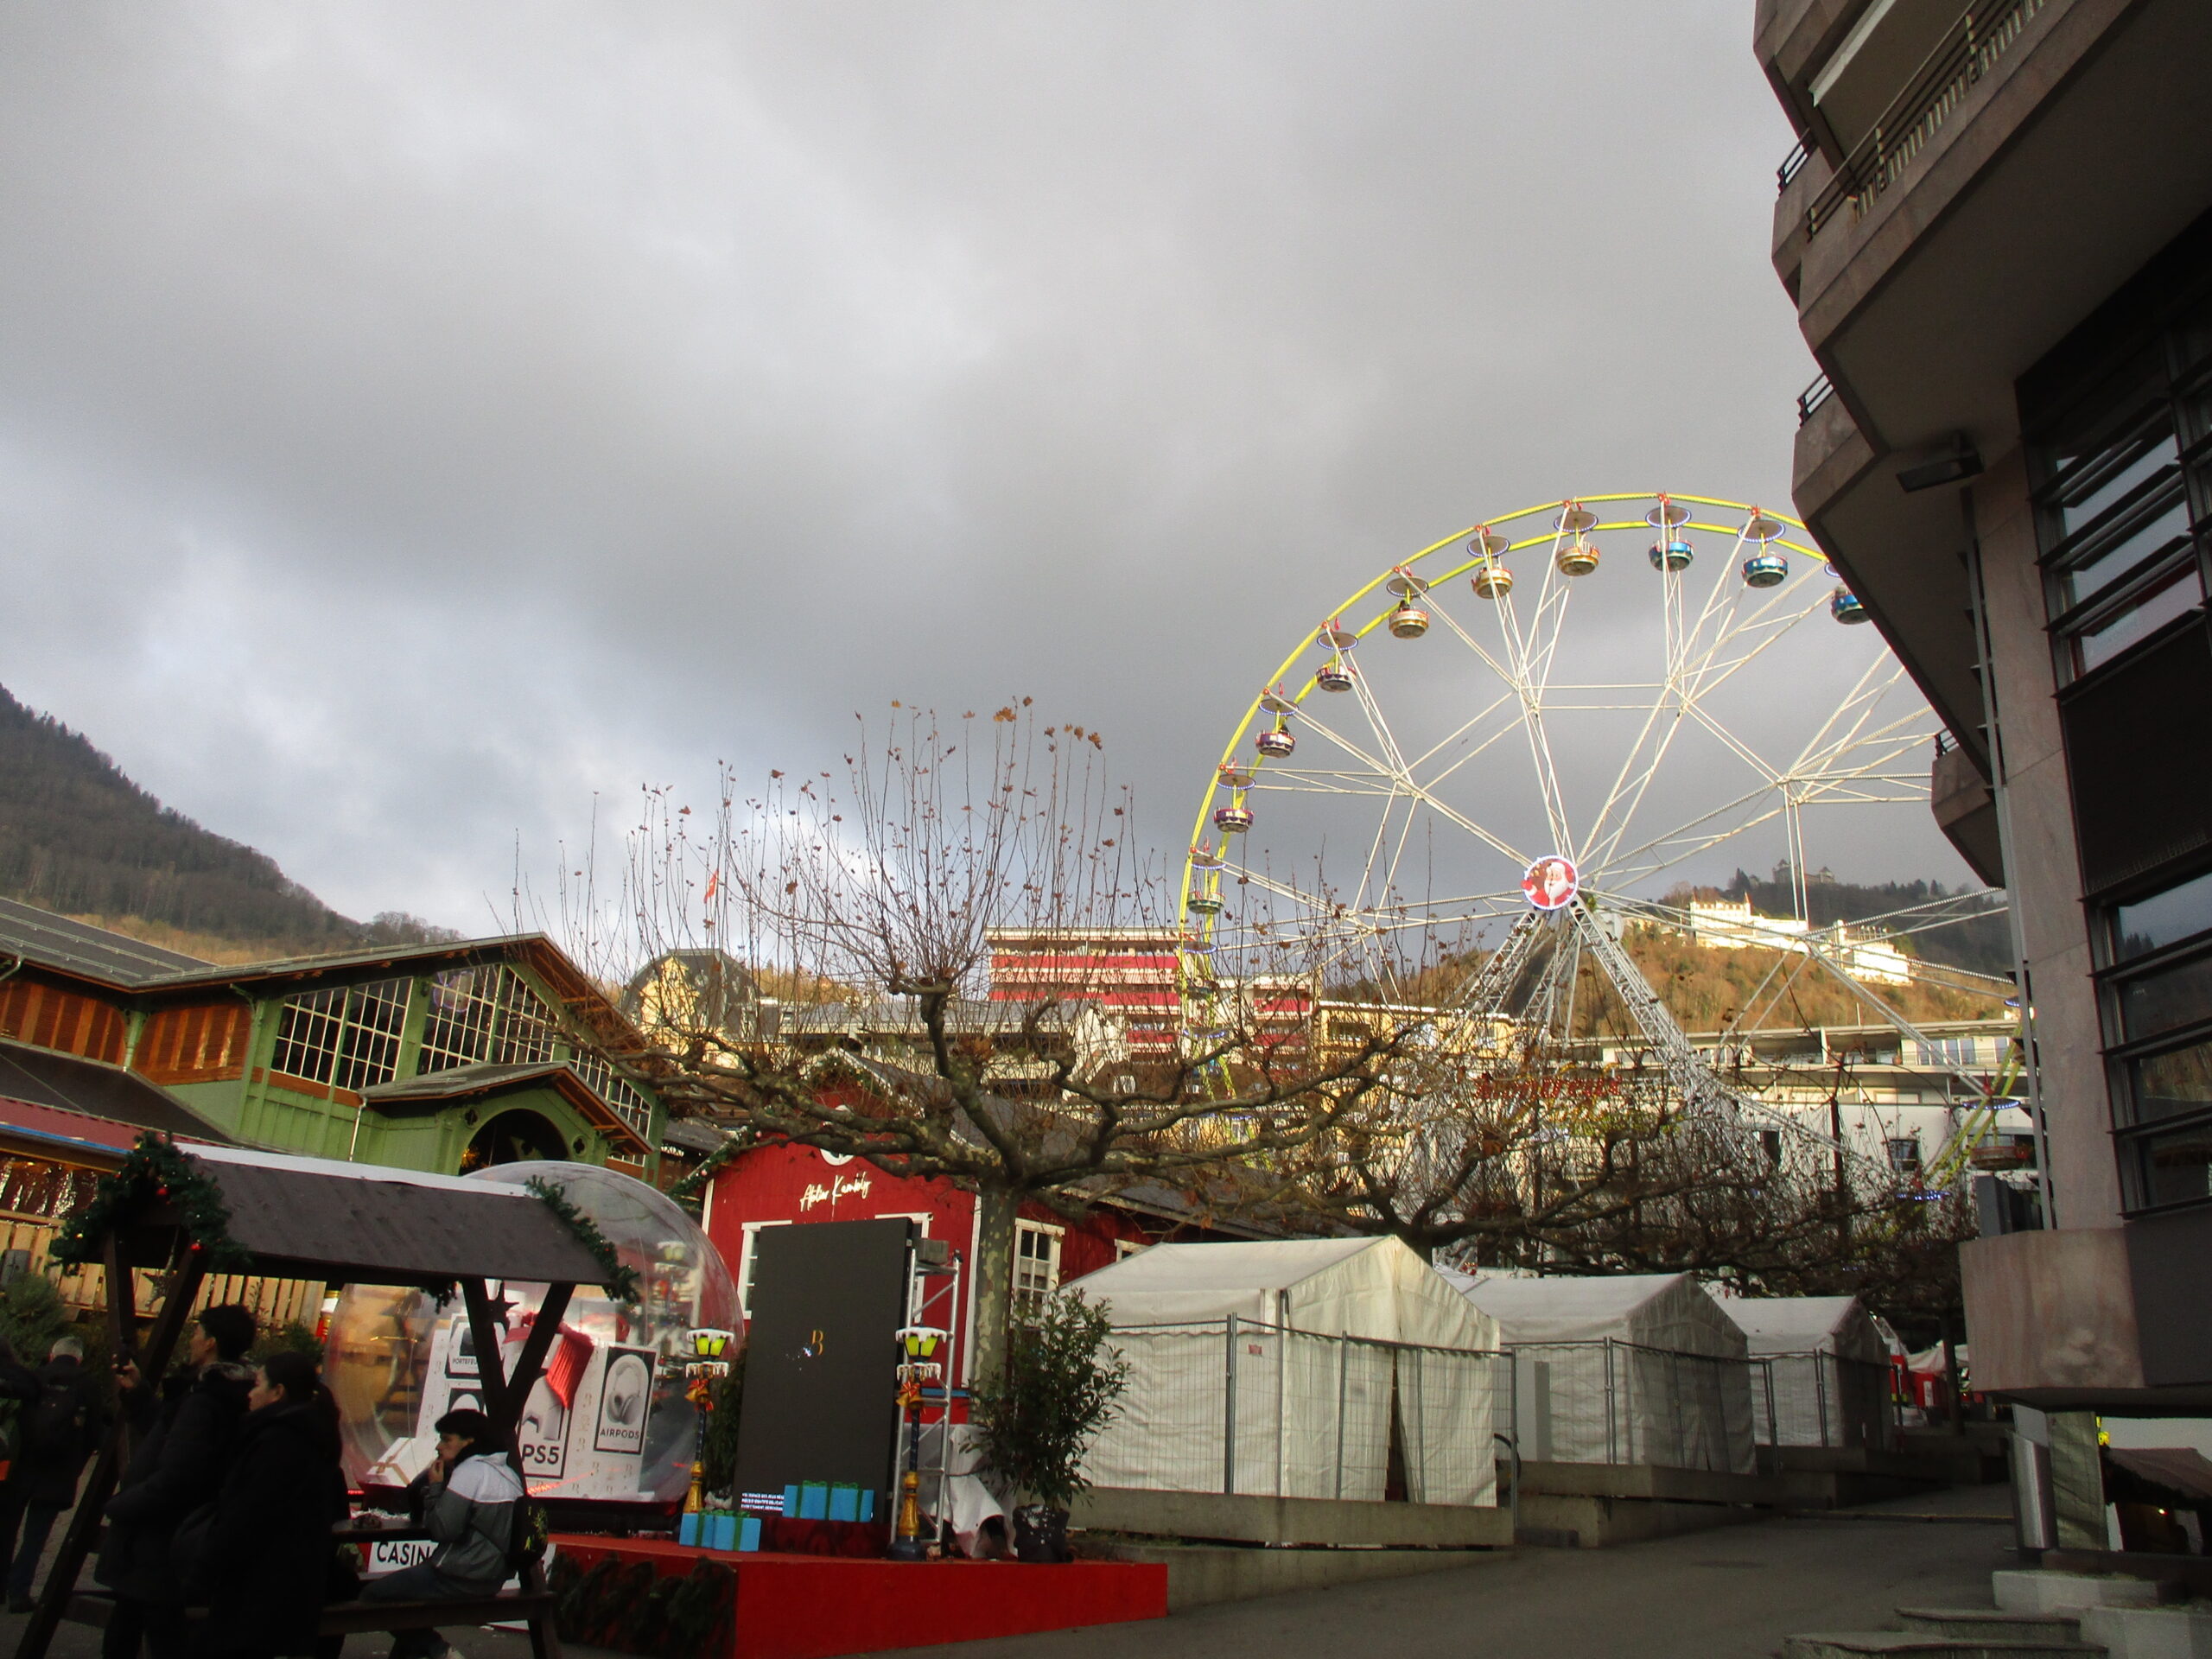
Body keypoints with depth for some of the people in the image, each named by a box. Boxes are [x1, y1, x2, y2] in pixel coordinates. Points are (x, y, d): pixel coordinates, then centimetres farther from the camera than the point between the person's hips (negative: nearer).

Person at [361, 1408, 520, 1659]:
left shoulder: (470, 1471, -15)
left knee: (372, 1594, -1)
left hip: (462, 1579, -10)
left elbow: (441, 1530, -19)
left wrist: (435, 1486, -7)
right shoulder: (506, 1471, 13)